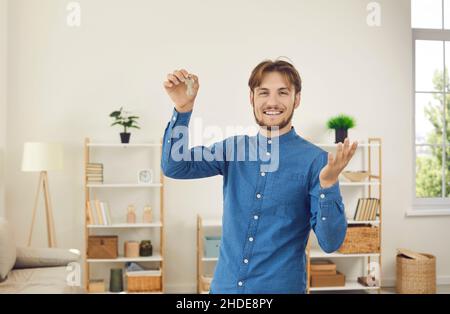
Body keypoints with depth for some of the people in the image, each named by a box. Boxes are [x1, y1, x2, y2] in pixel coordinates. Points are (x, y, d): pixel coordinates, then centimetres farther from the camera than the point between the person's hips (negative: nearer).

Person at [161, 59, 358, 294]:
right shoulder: (233, 148, 1)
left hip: (282, 286, -3)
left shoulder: (315, 160, -11)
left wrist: (328, 185, -31)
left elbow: (330, 243, -14)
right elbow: (174, 167, -4)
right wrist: (183, 108, -16)